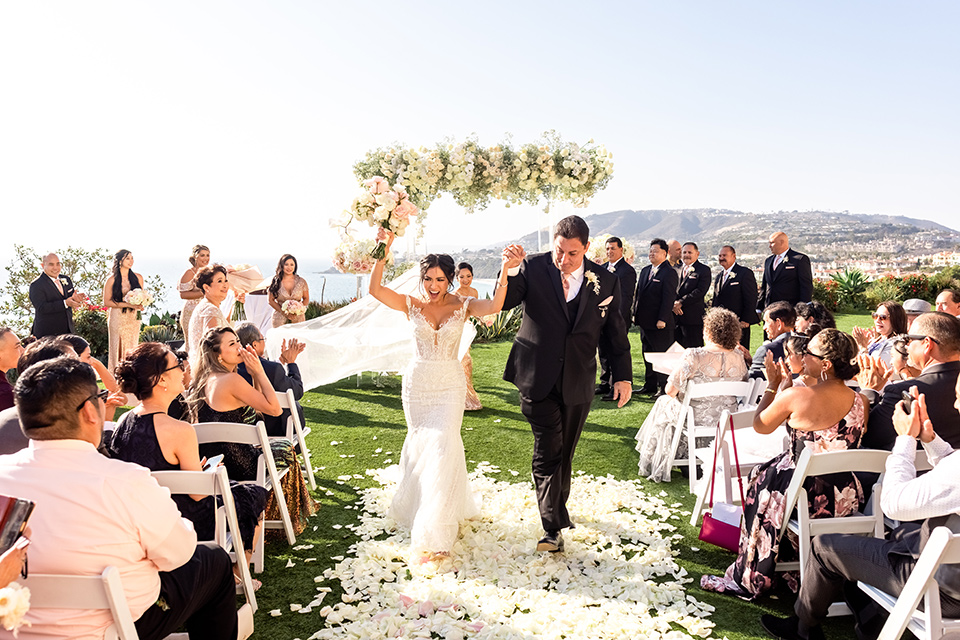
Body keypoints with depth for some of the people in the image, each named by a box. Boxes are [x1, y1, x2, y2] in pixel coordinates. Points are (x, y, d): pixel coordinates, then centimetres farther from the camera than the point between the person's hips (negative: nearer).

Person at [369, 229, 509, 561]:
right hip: (416, 383, 2)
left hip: (450, 386, -2)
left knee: (442, 448, -8)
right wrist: (383, 253, -26)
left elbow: (495, 305, -25)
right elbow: (375, 289, -16)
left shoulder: (462, 306, -6)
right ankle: (419, 506, 43)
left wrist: (504, 269, -37)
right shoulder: (412, 305, -3)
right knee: (420, 446, 14)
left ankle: (435, 533, 3)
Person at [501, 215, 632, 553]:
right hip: (537, 378, -2)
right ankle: (553, 527, 4)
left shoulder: (606, 281, -1)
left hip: (578, 383, 2)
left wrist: (623, 376, 5)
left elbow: (616, 334, 7)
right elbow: (504, 302, -14)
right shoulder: (533, 268, -6)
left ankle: (558, 506, 40)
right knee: (548, 451, -6)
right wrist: (510, 271, -31)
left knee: (564, 451, 16)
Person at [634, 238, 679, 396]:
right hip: (644, 321, 8)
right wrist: (635, 313, 12)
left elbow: (668, 298, -16)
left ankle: (664, 387, 9)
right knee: (647, 354, 15)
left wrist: (662, 319, -19)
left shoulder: (669, 273, -11)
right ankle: (650, 385, 25)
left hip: (660, 323, -8)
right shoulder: (645, 271, 14)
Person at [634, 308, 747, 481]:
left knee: (664, 402, 27)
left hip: (696, 418, -4)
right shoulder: (738, 358, -10)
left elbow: (670, 390, -19)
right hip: (727, 420, 5)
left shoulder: (694, 356, -25)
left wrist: (681, 391, 4)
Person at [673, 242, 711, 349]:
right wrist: (673, 303, -10)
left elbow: (700, 291, -12)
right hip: (676, 315, 5)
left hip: (693, 317, -5)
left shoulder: (704, 270, -1)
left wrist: (681, 302, -15)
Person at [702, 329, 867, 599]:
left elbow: (759, 426, -3)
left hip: (807, 498, -6)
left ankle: (748, 579, 36)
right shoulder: (861, 402, -3)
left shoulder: (795, 396, -20)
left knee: (760, 477, 24)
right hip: (847, 499, 6)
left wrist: (773, 385, 8)